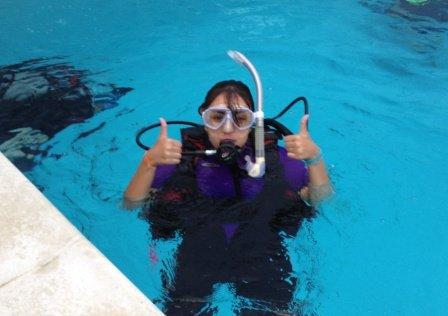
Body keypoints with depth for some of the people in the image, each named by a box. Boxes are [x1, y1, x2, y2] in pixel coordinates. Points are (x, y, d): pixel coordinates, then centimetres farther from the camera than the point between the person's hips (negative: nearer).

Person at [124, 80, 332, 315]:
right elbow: (132, 204, -3)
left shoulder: (273, 156, 3)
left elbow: (319, 200, -2)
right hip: (195, 258, 0)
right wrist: (149, 162, -20)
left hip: (262, 259, 1)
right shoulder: (182, 155, -1)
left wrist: (315, 158, -18)